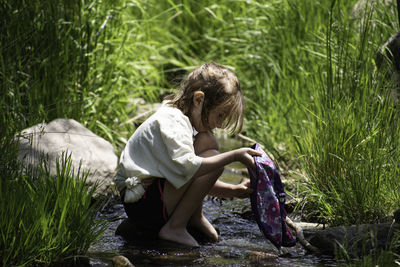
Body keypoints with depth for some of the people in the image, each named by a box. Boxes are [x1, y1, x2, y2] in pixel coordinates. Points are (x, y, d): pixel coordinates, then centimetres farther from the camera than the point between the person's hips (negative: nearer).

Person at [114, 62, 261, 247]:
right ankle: (175, 228, -13)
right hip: (142, 206, -10)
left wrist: (233, 191, 5)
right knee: (211, 157, -18)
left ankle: (194, 218, 7)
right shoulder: (172, 120, -16)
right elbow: (187, 166, -33)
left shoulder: (182, 120, 16)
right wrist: (234, 156, -28)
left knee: (207, 141, 12)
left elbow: (198, 181, 18)